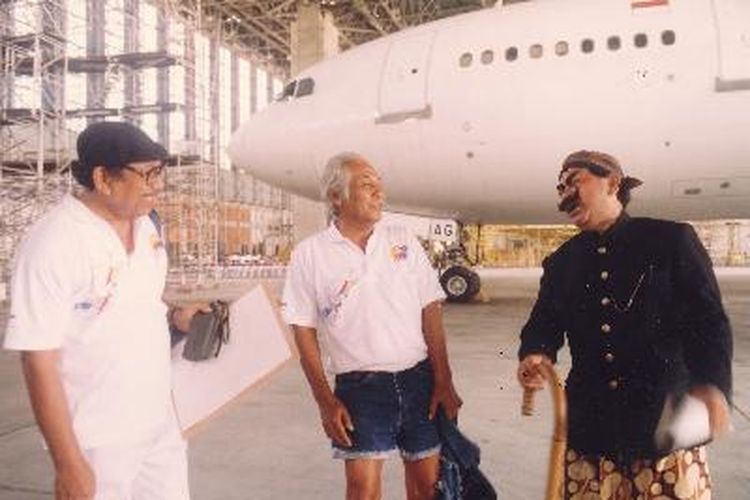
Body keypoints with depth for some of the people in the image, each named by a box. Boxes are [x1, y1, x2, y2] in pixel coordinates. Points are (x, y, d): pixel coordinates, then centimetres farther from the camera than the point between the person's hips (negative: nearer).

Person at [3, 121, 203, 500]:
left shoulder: (145, 226, 2)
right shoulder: (52, 243, -19)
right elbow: (38, 361, -18)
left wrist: (173, 316, -2)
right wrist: (68, 464, -17)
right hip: (97, 443, -6)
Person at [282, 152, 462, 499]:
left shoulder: (404, 242, 4)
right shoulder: (309, 254, -3)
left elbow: (431, 314, 3)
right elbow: (304, 334, -1)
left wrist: (444, 382, -2)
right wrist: (325, 402, -5)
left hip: (420, 379, 3)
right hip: (360, 386, -2)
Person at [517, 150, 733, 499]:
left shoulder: (672, 240, -1)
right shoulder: (561, 262, 11)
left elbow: (708, 319, -6)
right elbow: (544, 322, 9)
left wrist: (712, 384, -24)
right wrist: (536, 353, -15)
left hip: (667, 422, -3)